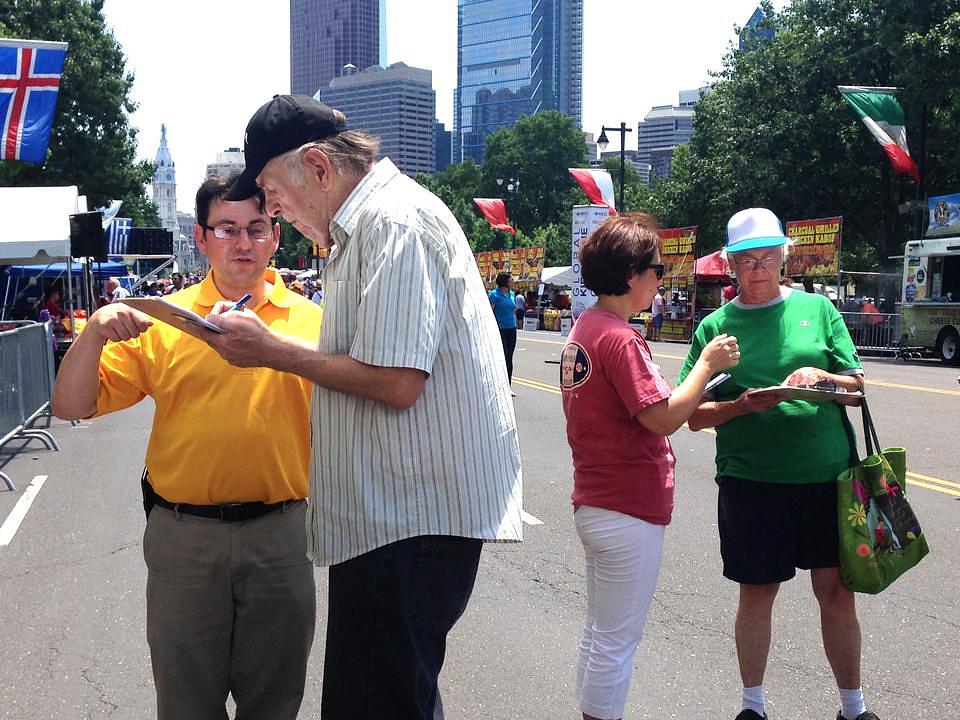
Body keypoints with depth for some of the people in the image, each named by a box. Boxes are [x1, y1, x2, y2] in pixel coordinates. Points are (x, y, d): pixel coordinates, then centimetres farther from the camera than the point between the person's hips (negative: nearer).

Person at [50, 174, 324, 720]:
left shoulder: (311, 321, 0)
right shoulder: (161, 320, 0)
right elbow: (73, 406, -2)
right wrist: (96, 331, -19)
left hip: (281, 534, 0)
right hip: (184, 534, 0)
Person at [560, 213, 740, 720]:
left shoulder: (583, 328, 10)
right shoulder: (620, 338, -20)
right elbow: (663, 417, -22)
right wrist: (707, 363, -12)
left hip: (594, 503, 10)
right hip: (629, 511, -10)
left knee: (599, 632, 20)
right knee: (617, 640, 2)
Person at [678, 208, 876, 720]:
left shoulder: (817, 308, 7)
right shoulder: (715, 326, 4)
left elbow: (858, 385, 7)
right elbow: (693, 416, 1)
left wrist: (822, 377, -13)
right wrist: (744, 405, -16)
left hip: (828, 476, 1)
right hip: (751, 480, -1)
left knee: (837, 591, 7)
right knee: (757, 591, 9)